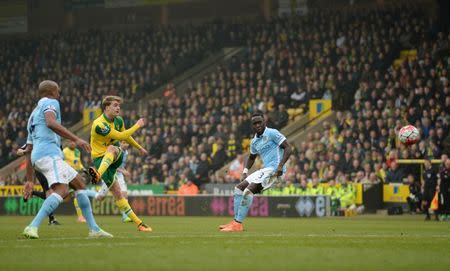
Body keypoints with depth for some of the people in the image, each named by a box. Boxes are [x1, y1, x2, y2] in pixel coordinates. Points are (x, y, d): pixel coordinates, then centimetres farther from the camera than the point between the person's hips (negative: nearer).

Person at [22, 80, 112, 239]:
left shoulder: (33, 114, 32)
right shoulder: (51, 102, 6)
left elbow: (29, 152, 30)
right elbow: (51, 123, -19)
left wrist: (29, 180, 28)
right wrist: (76, 139, -23)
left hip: (37, 157, 10)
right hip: (49, 153, -10)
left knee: (79, 183, 18)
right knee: (61, 190, -25)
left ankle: (94, 229, 15)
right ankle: (32, 227, -38)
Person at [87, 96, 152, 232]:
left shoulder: (118, 120, 3)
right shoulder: (99, 124, -22)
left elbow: (125, 135, 24)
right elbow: (120, 136, -24)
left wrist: (139, 147, 35)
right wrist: (137, 126, -15)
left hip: (116, 156, 7)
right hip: (100, 159, -7)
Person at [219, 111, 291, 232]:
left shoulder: (272, 133, -8)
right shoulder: (254, 142, 16)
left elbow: (287, 148, -12)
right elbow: (251, 158, 33)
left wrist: (280, 165, -23)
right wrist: (245, 172, 18)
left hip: (274, 169, -9)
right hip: (265, 169, 9)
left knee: (249, 190, -22)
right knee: (239, 188, 8)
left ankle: (238, 224, -20)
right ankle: (235, 221, 8)